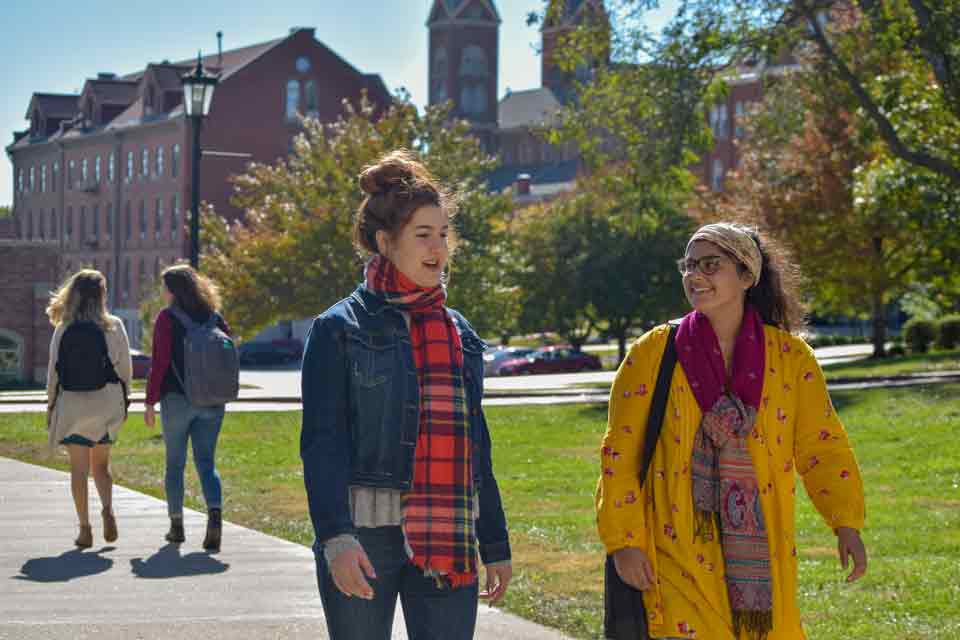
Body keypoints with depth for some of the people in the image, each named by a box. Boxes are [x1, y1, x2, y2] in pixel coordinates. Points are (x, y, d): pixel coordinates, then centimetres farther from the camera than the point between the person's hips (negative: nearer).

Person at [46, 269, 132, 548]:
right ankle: (108, 509, -8)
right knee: (101, 464, 16)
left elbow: (54, 371, -3)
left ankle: (85, 528, 4)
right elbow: (125, 369, -2)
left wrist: (51, 404, 7)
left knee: (79, 468, 6)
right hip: (106, 402, 1)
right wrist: (123, 402, 10)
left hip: (72, 404, -1)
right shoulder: (113, 327, -5)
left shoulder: (64, 329, -5)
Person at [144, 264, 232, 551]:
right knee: (206, 462, 4)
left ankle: (176, 524, 15)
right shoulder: (214, 317, 7)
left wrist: (151, 401, -5)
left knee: (175, 463, 10)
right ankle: (215, 512, -20)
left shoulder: (167, 317, -6)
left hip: (177, 398, -3)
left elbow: (160, 362, -10)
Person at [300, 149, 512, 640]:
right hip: (363, 539, -4)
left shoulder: (459, 334, 14)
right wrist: (335, 537, -21)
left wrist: (495, 545, 16)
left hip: (447, 543, 4)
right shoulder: (339, 329, -2)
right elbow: (322, 443, -9)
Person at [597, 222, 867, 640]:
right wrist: (624, 541, -7)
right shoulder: (654, 353, -2)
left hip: (759, 556, 2)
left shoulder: (789, 357, 3)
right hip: (678, 551, -2)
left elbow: (822, 445, 4)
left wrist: (847, 524, -8)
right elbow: (620, 452, -1)